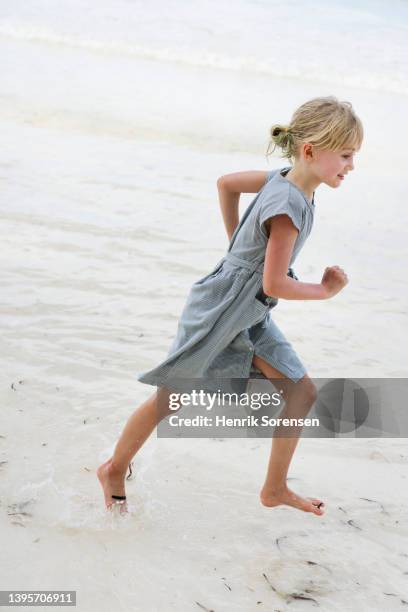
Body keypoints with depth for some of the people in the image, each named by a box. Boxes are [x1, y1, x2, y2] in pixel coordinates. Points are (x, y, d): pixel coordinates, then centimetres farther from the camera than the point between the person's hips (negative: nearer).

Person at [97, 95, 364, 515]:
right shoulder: (288, 206, -28)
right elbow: (275, 284, -26)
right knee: (170, 400, 7)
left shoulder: (283, 178, -3)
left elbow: (226, 183, 12)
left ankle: (275, 489, 19)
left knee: (302, 392, 6)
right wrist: (326, 290, -11)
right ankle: (114, 469, 29)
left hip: (249, 317, 9)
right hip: (218, 313, -9)